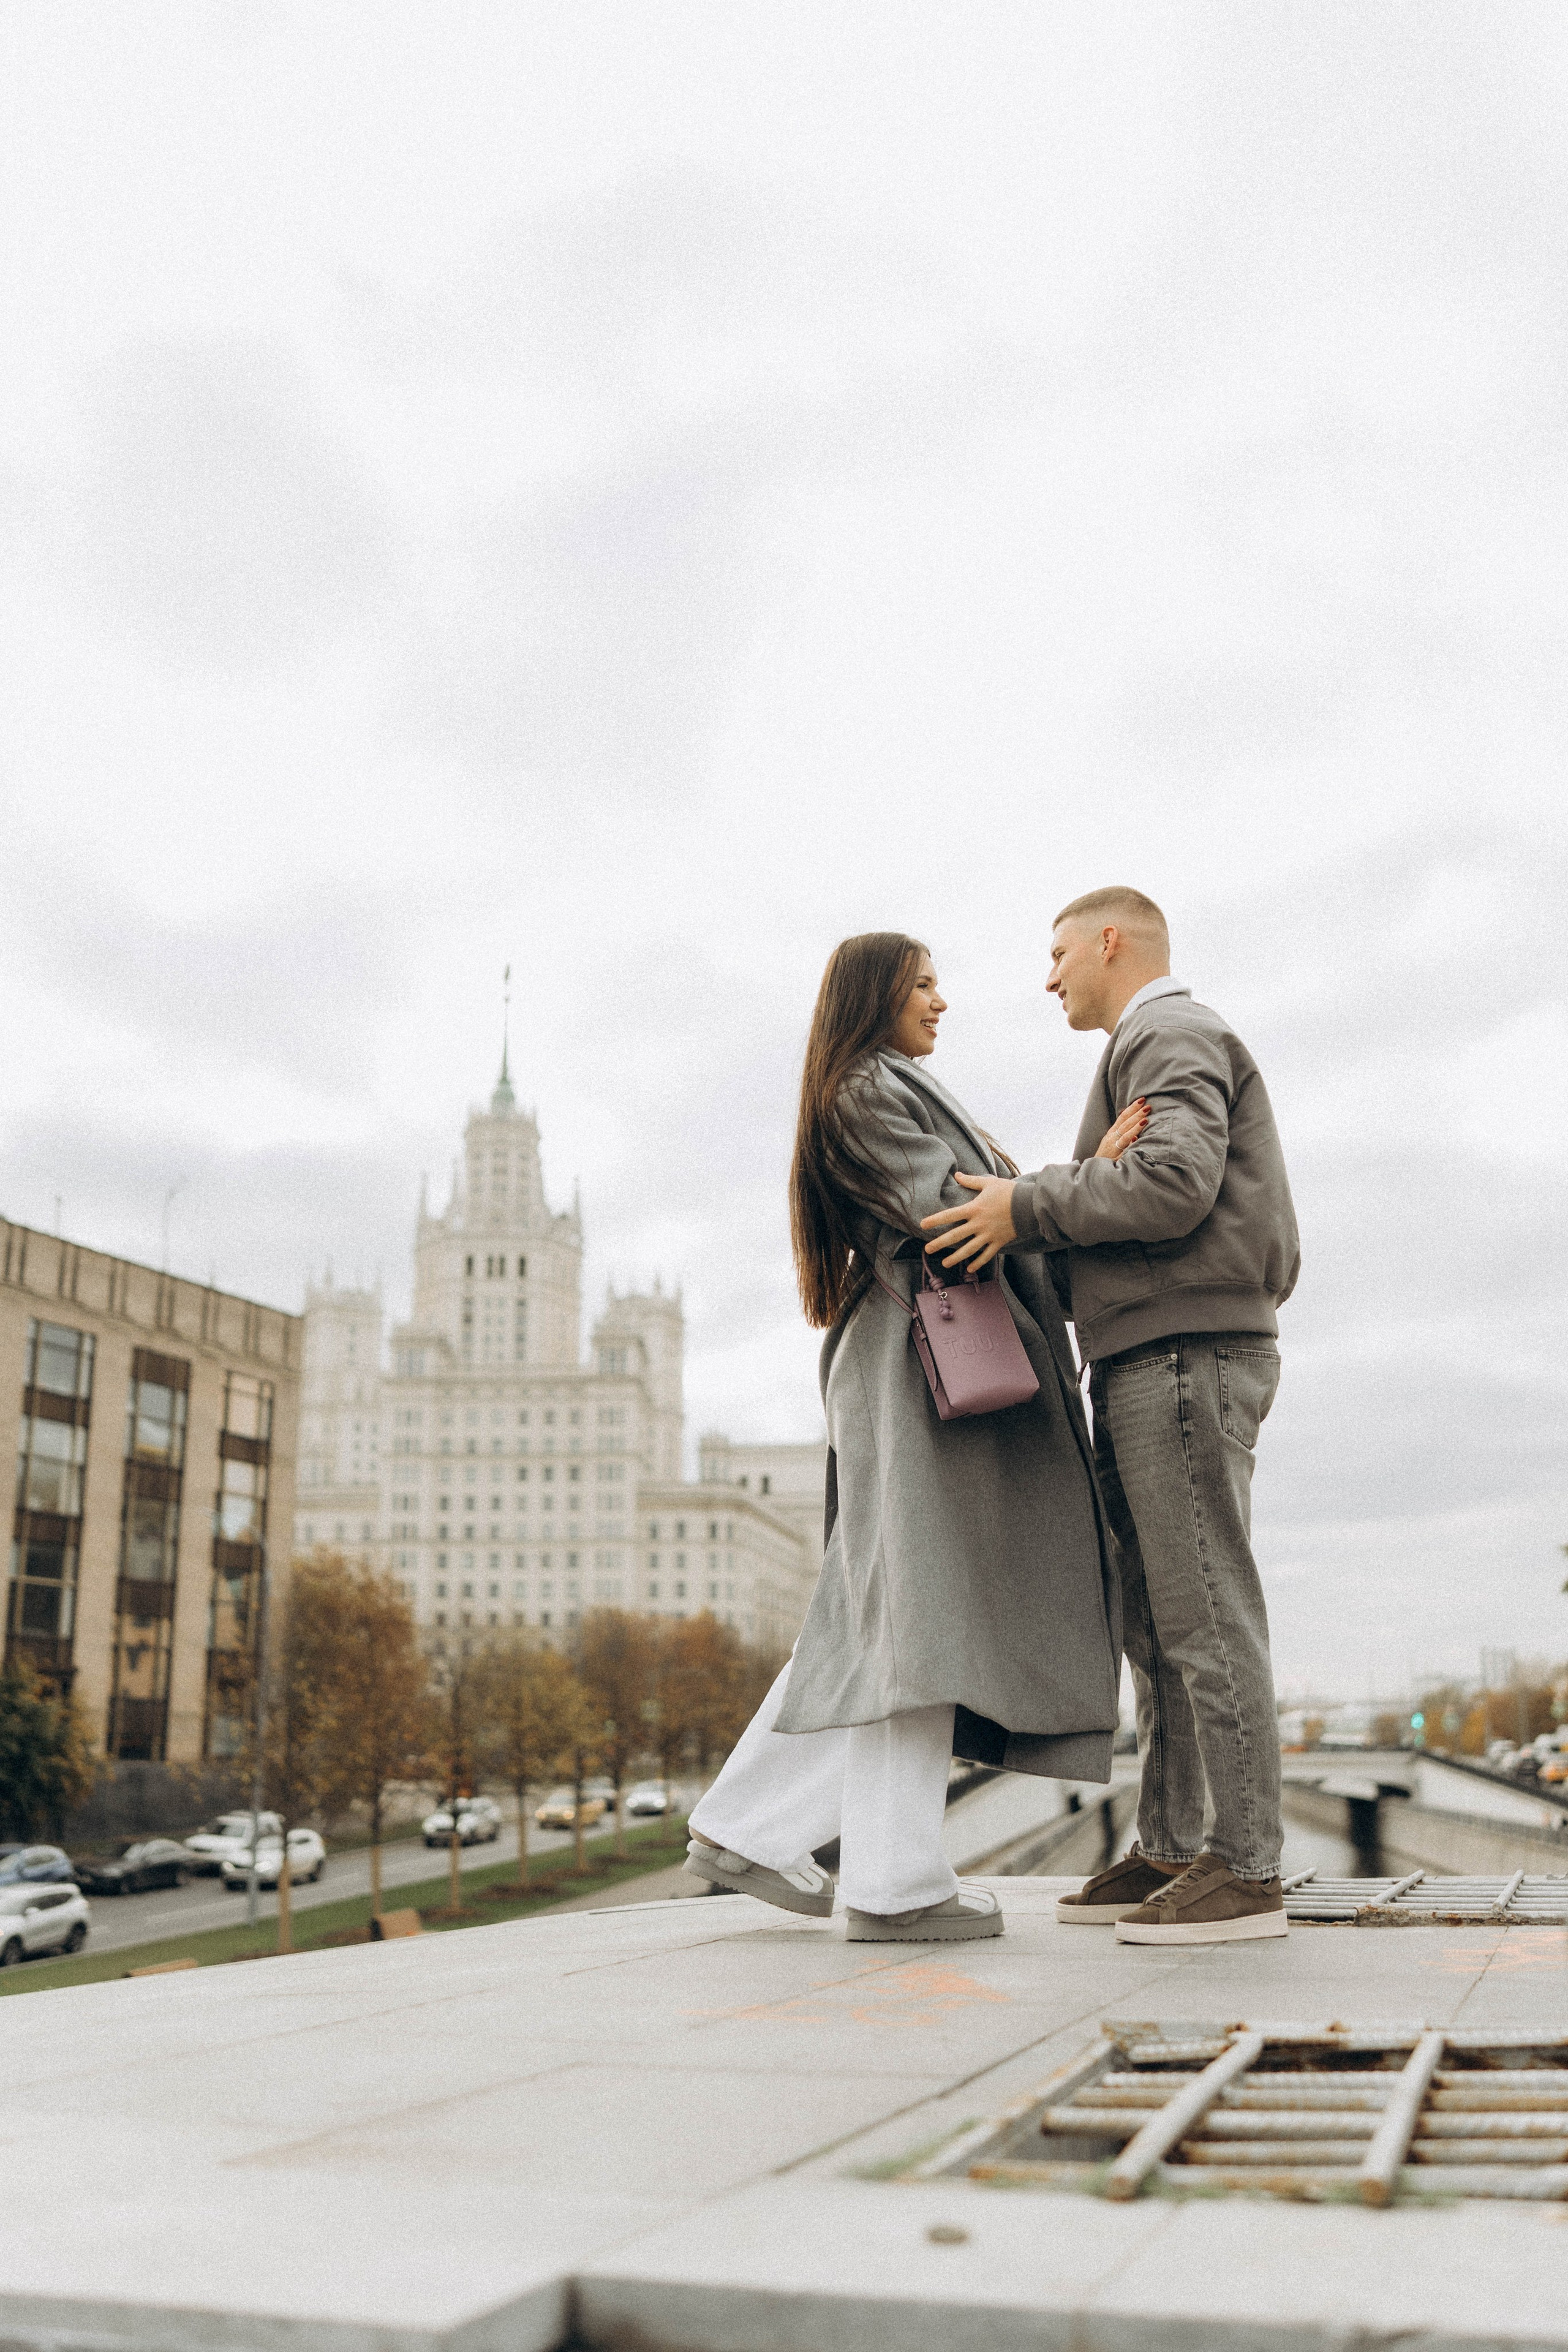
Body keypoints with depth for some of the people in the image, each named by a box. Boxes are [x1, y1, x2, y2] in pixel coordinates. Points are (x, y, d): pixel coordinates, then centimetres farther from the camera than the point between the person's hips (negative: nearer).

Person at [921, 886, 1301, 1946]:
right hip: (1152, 1367, 10)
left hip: (1185, 1355, -10)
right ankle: (1168, 1853, 13)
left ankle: (1246, 1868, -6)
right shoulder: (1166, 1049, 28)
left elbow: (1175, 1183, -22)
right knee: (1156, 1621, 9)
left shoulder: (1172, 1036, -5)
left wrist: (1028, 1206, -16)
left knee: (1205, 1614, -10)